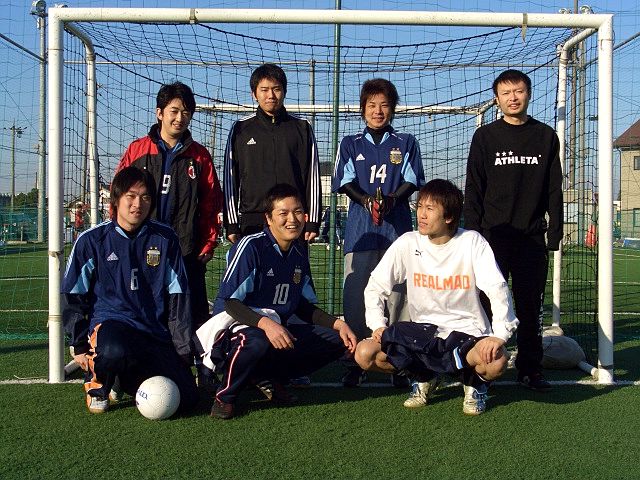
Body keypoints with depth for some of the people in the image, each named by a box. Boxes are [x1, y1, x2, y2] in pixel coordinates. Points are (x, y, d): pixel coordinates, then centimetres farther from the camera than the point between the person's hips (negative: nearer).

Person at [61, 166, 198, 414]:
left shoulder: (165, 239, 6)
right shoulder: (91, 240, 1)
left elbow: (178, 298, 8)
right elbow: (73, 298, 7)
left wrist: (182, 349, 4)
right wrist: (80, 345, 1)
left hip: (156, 333, 3)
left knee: (186, 398, -13)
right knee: (113, 351, -40)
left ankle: (127, 378, 16)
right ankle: (97, 382, -1)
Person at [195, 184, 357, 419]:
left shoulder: (299, 252, 8)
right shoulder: (250, 246, -16)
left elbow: (305, 307, 15)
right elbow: (227, 302, -20)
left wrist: (338, 324, -2)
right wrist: (264, 323, -36)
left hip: (279, 328, 7)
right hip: (235, 326, -7)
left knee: (338, 341, -8)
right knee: (257, 342, -42)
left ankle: (268, 377, 2)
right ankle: (225, 396, -12)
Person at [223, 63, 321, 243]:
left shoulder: (302, 129, 10)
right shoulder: (241, 129, 9)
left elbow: (313, 177, 9)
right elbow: (230, 179, 9)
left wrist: (313, 221, 2)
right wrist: (231, 224, 2)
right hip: (252, 221, 0)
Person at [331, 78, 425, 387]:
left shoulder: (406, 143, 14)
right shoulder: (351, 144, 16)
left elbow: (411, 181, 5)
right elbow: (345, 182, 5)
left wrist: (392, 199, -16)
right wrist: (366, 200, -14)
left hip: (398, 227, 0)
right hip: (360, 228, 1)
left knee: (397, 293, -4)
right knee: (355, 295, -4)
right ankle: (356, 363, 4)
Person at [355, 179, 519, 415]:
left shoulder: (472, 242, -11)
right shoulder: (407, 243, -5)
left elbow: (498, 289, -17)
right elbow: (375, 287, 3)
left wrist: (499, 335, -30)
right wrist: (378, 325, -11)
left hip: (467, 331, -3)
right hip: (422, 330, 3)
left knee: (496, 361, -35)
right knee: (365, 354, -17)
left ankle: (475, 382, 6)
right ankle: (425, 377, 12)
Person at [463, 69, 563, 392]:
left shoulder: (546, 137, 10)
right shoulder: (485, 136, 6)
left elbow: (554, 190, 10)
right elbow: (473, 189, 3)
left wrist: (555, 232, 3)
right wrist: (472, 234, -4)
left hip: (532, 237, 1)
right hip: (492, 235, -1)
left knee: (530, 305, 6)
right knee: (487, 304, 0)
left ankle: (530, 368, 14)